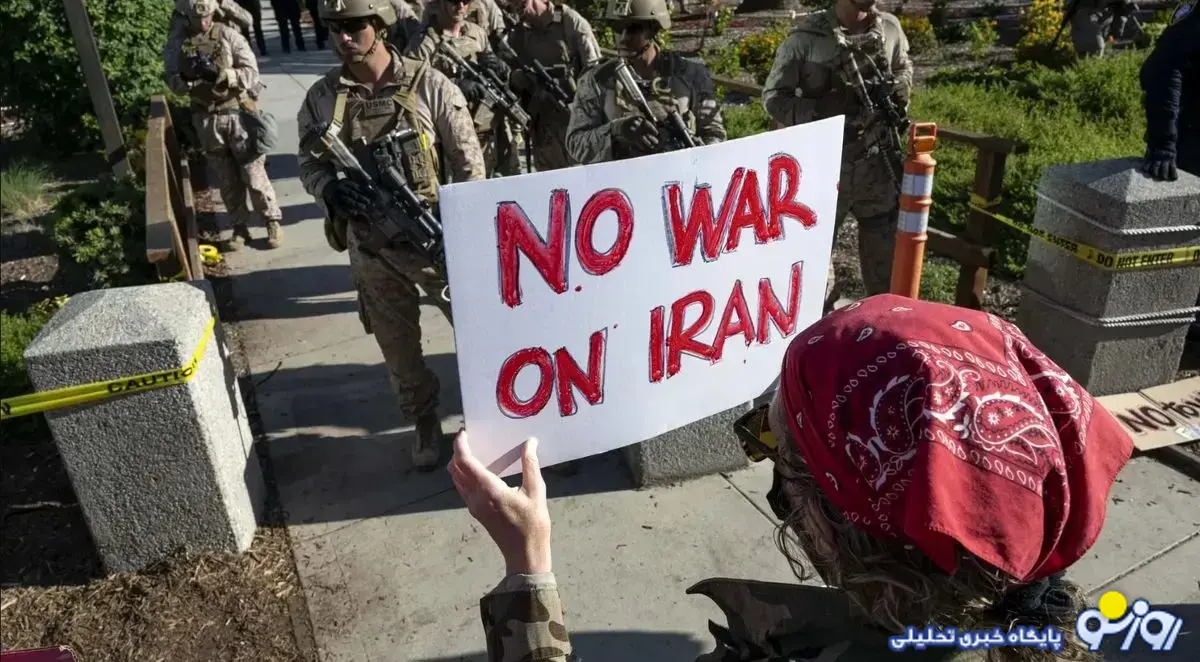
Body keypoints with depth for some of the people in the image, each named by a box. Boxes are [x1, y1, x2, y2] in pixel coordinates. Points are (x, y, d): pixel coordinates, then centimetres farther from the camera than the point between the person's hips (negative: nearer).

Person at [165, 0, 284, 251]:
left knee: (253, 173, 1)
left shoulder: (229, 36, -4)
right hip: (206, 120, 3)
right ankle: (239, 227, 19)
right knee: (226, 179, 10)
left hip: (238, 114, -3)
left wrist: (221, 74, -25)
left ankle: (273, 221, 15)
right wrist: (187, 77, -22)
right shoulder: (176, 44, 3)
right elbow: (173, 83, 0)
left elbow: (251, 73, -11)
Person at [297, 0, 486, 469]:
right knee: (398, 347, 14)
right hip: (372, 246, 3)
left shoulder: (430, 86, -9)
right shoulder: (321, 99, -1)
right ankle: (425, 423, 36)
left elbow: (468, 164, -6)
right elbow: (310, 165, 8)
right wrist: (332, 190, -15)